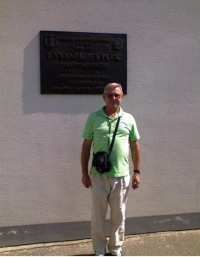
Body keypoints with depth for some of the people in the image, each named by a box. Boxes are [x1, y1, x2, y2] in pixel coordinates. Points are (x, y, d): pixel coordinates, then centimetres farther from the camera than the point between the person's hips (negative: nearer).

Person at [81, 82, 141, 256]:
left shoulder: (129, 119, 3)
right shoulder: (93, 118, 0)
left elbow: (135, 147, 8)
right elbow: (86, 146, 3)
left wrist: (137, 172, 4)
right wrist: (84, 172, 1)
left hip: (122, 176, 1)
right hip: (98, 176, -1)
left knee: (119, 215, 13)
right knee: (98, 215, 9)